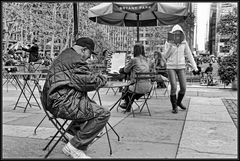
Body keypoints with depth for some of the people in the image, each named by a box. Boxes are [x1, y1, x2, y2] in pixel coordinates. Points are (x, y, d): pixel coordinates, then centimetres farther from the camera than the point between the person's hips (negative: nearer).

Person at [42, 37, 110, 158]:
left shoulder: (63, 56, 24)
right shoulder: (76, 60, -11)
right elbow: (89, 82, -16)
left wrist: (96, 77, 18)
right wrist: (102, 79, 4)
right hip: (64, 103, -12)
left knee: (93, 107, 24)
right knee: (103, 114, -13)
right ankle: (74, 146, -5)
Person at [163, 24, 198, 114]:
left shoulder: (184, 43, 1)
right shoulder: (168, 43, -4)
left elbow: (189, 55, 3)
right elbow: (165, 56, -5)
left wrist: (194, 66, -5)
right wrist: (170, 46, -20)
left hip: (181, 67, 2)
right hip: (171, 67, -2)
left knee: (183, 88, -1)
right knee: (174, 88, -12)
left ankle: (179, 102, 29)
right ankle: (174, 107, 7)